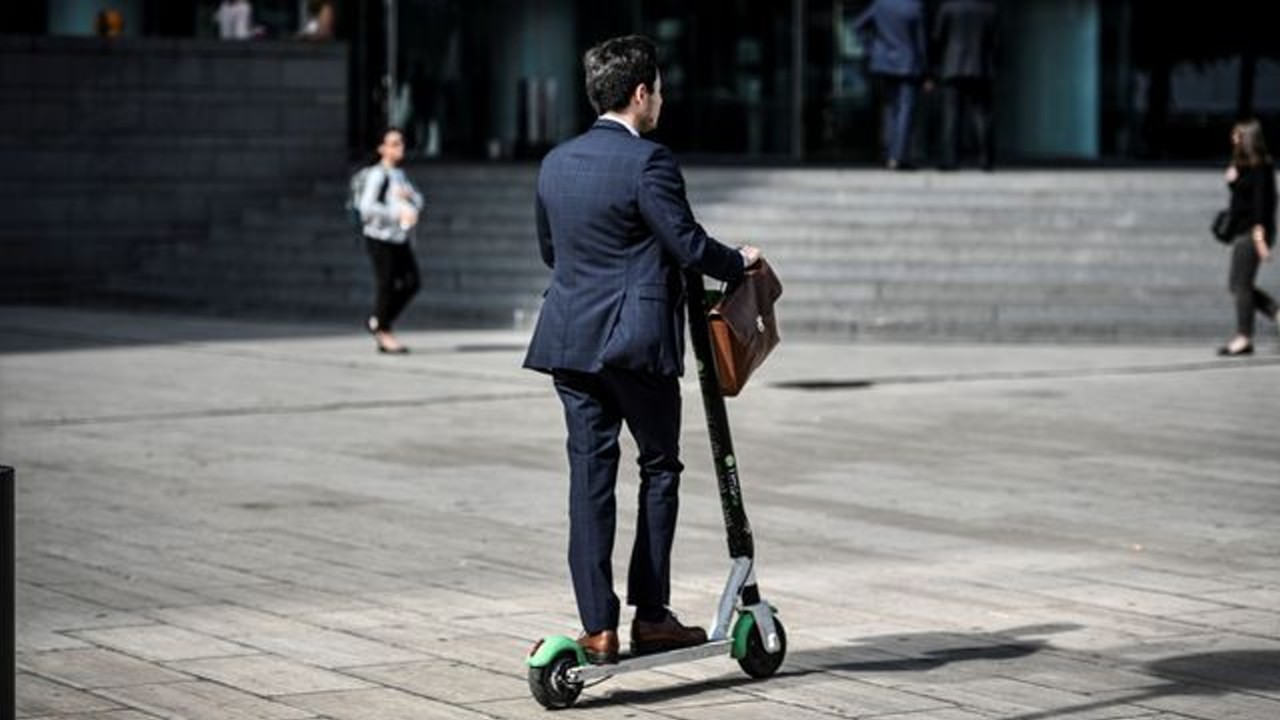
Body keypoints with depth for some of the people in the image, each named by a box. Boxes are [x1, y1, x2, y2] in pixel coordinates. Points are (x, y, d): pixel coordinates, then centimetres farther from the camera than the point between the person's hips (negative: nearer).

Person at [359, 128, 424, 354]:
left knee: (411, 283, 3)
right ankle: (383, 334, 13)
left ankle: (377, 323, 17)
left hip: (401, 239, 8)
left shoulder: (400, 174, 15)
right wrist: (398, 213, -27)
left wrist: (410, 196, -4)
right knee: (387, 285, -3)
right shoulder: (377, 175, -11)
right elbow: (367, 207, -22)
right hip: (380, 237, -8)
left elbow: (418, 201, 19)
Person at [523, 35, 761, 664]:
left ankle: (598, 628, 4)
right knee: (659, 469, 8)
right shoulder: (648, 161, -12)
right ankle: (650, 616, 8)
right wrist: (739, 262, 6)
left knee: (590, 477, 5)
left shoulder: (555, 163, 10)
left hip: (569, 339, 6)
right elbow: (688, 244, -13)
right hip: (637, 340, -6)